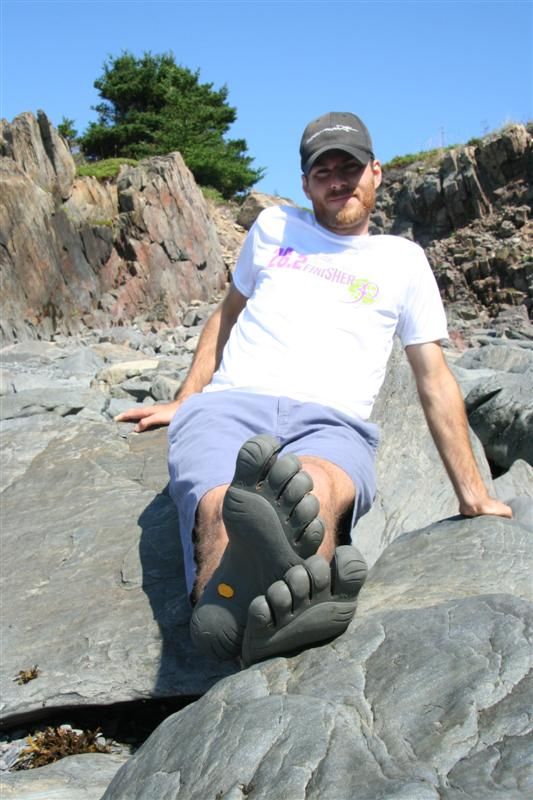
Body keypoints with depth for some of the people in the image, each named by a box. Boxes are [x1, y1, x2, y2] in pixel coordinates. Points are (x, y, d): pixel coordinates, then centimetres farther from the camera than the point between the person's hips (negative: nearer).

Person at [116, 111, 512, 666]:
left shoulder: (403, 259, 22)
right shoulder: (273, 226, 26)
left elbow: (435, 380, 20)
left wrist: (471, 494, 15)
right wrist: (183, 403, 26)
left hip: (333, 424, -1)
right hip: (232, 404, 1)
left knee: (315, 489, -41)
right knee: (222, 510, -37)